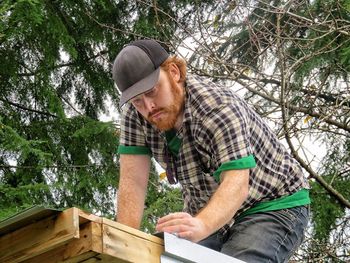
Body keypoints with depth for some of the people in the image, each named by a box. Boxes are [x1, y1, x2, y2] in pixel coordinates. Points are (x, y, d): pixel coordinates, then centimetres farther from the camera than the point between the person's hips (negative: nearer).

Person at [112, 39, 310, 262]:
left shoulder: (219, 108, -28)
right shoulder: (135, 113, -12)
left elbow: (236, 184, -38)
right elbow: (133, 180, -16)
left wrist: (200, 226, -57)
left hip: (275, 205, -6)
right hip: (210, 212, 6)